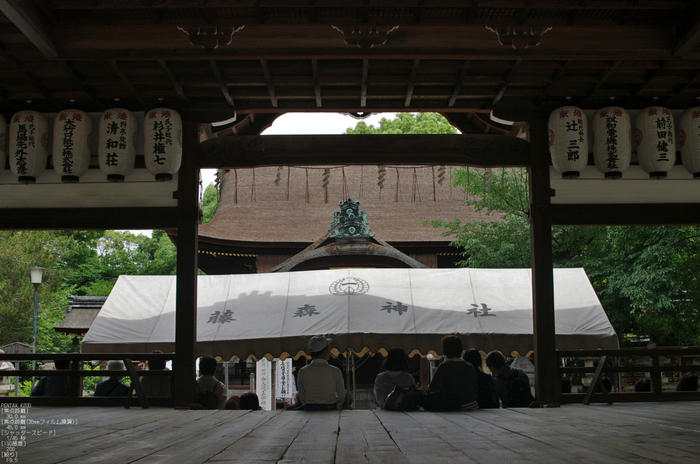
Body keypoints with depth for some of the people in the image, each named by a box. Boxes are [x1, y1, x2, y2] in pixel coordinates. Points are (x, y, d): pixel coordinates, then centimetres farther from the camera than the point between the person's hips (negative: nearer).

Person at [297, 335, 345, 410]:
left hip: (309, 410, 2)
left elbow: (302, 399, 3)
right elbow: (341, 398, 1)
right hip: (330, 410, -2)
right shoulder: (335, 372, -8)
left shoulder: (302, 372, -4)